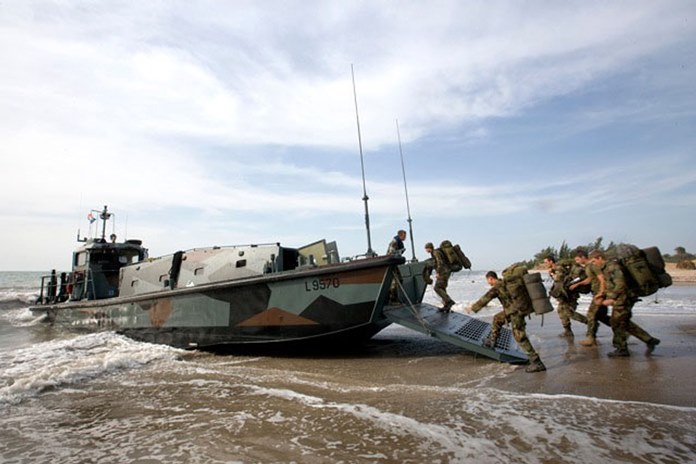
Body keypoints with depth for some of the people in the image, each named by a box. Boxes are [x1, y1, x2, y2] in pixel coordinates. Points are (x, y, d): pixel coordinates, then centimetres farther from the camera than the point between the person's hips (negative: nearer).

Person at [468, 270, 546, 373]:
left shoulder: (497, 287, -11)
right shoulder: (506, 282, 12)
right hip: (516, 308, 10)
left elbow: (484, 299, -5)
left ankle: (537, 363, -7)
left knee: (519, 336, -8)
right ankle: (491, 342, 32)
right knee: (497, 319, 22)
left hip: (517, 310, -10)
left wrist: (472, 308, 7)